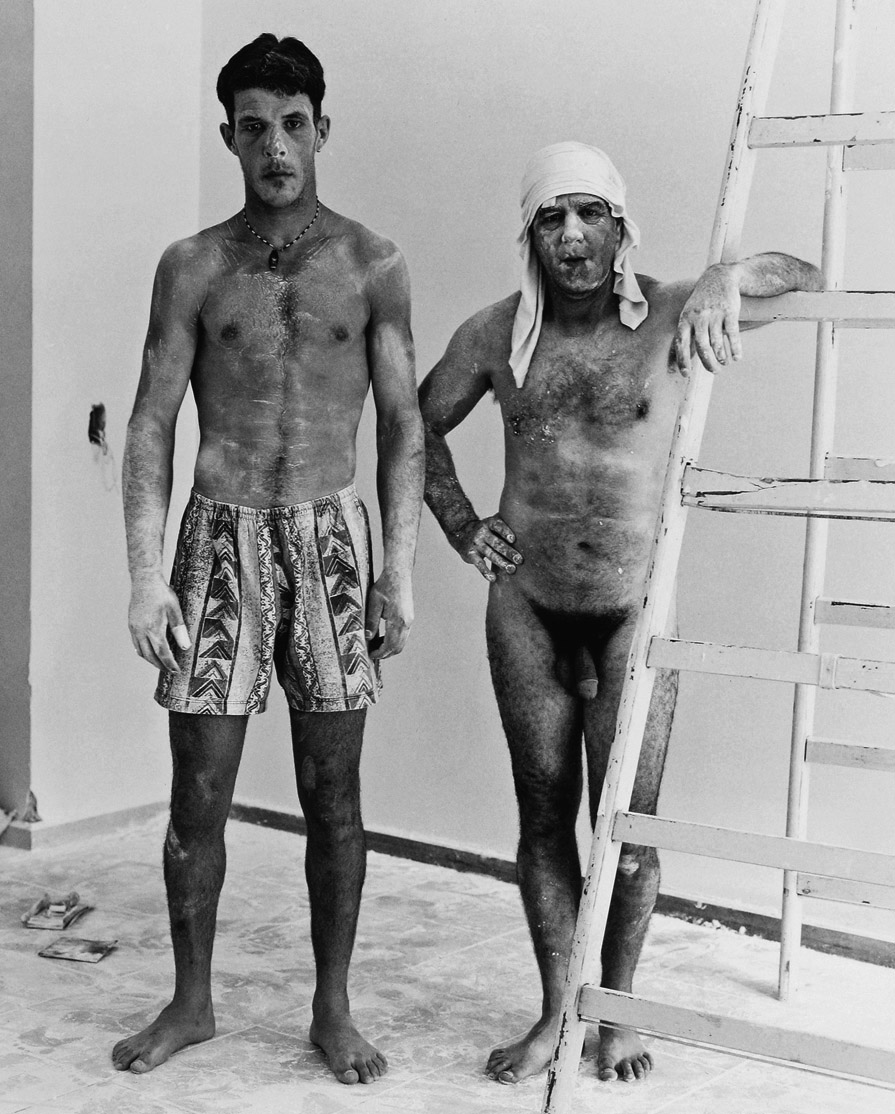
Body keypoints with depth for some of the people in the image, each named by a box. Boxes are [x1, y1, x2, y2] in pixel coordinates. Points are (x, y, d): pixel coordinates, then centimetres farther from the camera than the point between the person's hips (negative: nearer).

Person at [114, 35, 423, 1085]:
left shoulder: (372, 263, 3)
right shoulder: (193, 267, 3)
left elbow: (403, 425, 4)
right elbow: (151, 426, 1)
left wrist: (400, 568, -3)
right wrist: (146, 576, -7)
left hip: (331, 535, 0)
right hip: (220, 536, 0)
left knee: (331, 791, 6)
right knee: (198, 792, 5)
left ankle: (333, 1010, 20)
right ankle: (191, 1002, 22)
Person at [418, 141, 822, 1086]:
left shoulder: (665, 316, -8)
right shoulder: (497, 333, 0)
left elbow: (802, 279, -14)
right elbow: (421, 421, 15)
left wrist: (728, 276, -34)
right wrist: (460, 527, 6)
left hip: (635, 609, -2)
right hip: (526, 607, 2)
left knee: (629, 825, 1)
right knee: (544, 816, 9)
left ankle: (618, 1013, 23)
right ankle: (556, 1013, 24)